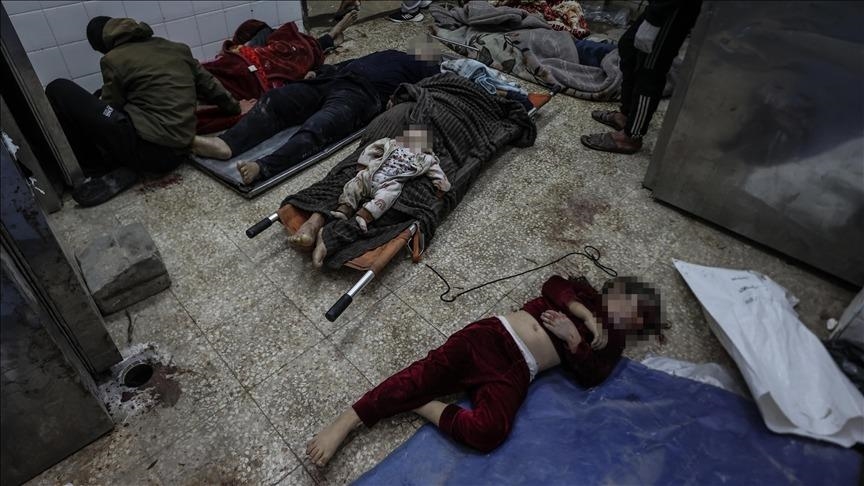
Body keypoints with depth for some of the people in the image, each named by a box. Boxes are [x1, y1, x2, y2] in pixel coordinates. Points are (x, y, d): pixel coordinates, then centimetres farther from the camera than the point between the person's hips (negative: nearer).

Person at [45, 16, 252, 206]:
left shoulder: (113, 59, -2)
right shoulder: (176, 48, 13)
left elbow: (110, 106, 7)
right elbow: (208, 85, 21)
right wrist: (235, 107, 36)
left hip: (150, 150, -7)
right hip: (179, 151, 7)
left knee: (59, 90, 0)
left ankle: (99, 173, 4)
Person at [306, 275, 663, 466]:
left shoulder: (611, 341, 19)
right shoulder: (585, 294, 26)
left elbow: (589, 376, 4)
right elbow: (553, 286, 7)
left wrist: (573, 337, -4)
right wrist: (583, 313, 0)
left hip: (516, 371, -1)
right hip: (493, 334, 2)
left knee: (487, 432, -29)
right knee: (428, 371, -17)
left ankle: (422, 407, -9)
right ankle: (345, 422, -11)